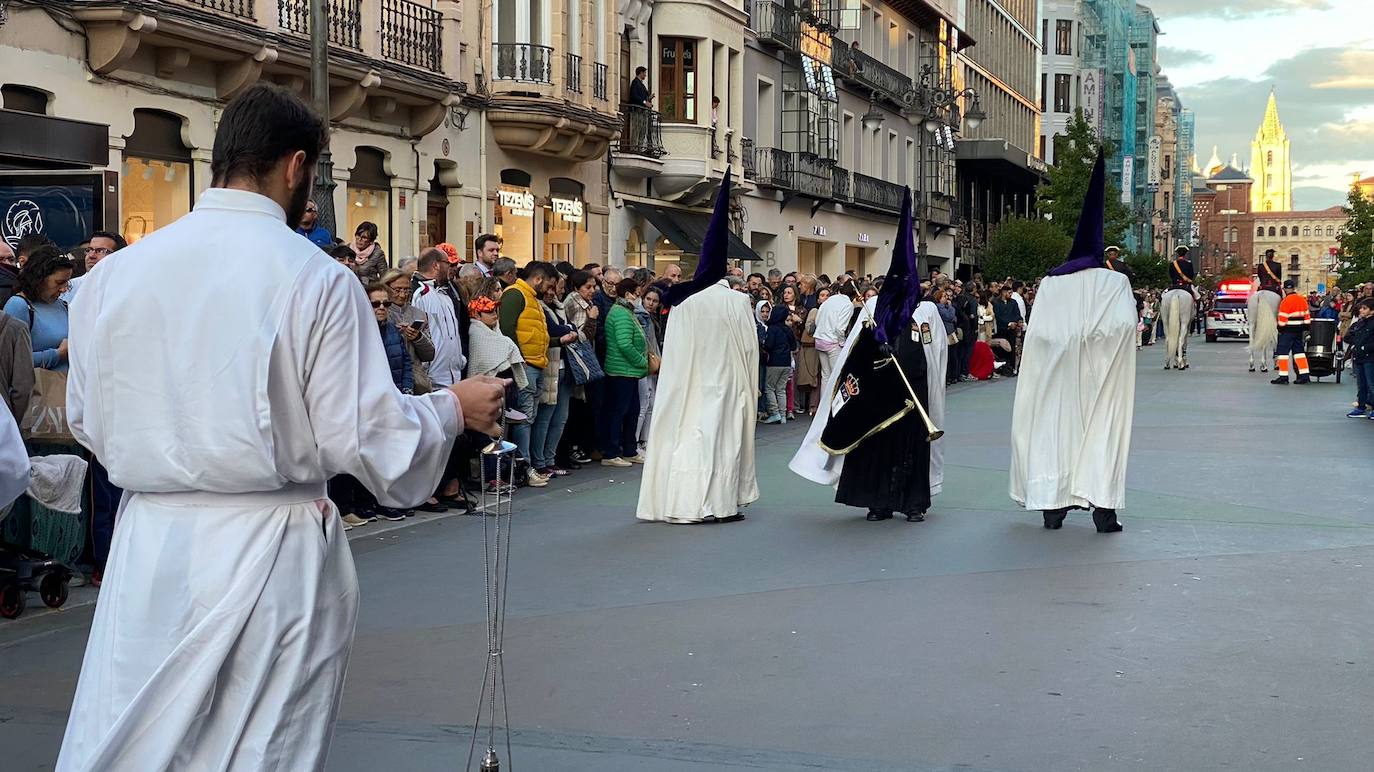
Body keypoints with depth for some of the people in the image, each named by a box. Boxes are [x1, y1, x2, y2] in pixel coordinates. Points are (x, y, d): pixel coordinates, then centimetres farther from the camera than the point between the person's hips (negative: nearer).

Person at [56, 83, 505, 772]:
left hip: (147, 546, 3)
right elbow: (365, 434, -11)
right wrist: (454, 407, 7)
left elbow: (90, 423, 11)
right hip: (272, 553, -3)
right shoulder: (316, 278, -11)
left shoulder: (115, 273, 1)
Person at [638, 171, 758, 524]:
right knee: (724, 435, 4)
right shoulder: (738, 302, -8)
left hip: (692, 383, 2)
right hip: (727, 382, -2)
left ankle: (684, 500, 7)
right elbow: (750, 347, -3)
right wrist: (750, 384, 8)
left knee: (689, 433, 7)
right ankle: (720, 503, 3)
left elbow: (675, 350, 0)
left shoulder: (684, 303, -3)